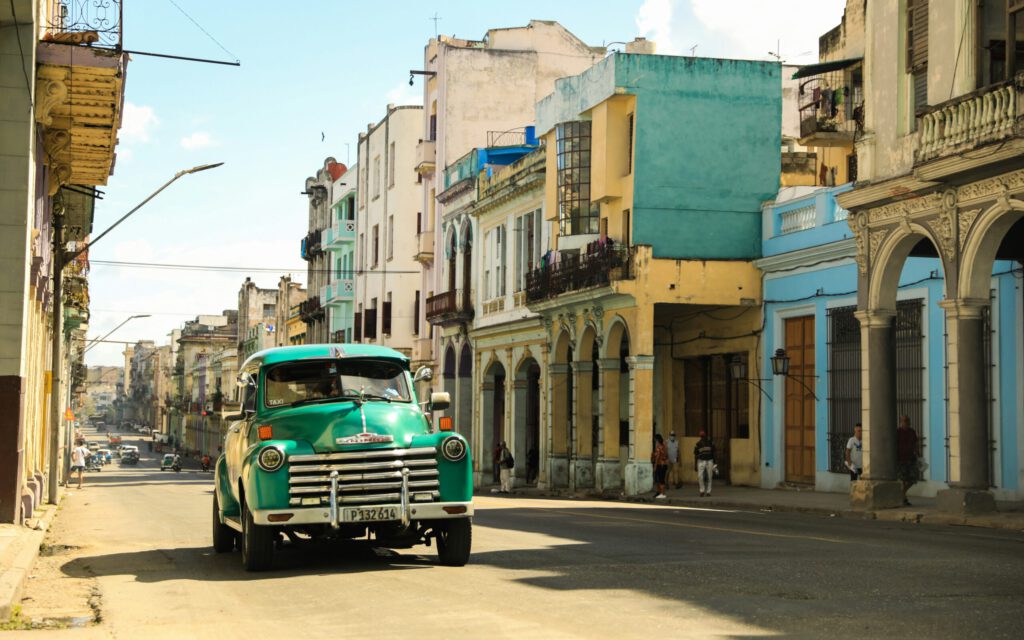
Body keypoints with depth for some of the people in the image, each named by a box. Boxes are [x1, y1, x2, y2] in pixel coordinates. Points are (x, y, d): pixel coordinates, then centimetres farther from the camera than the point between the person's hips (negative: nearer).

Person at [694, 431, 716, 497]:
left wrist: (714, 463, 8)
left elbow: (713, 453, 10)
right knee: (700, 476, -12)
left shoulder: (711, 443, 3)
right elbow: (695, 455, 3)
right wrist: (695, 465, 0)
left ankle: (708, 492, 11)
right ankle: (702, 491, 2)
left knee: (709, 477, 2)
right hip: (701, 461, -1)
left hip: (709, 461, 1)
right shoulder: (698, 444, -1)